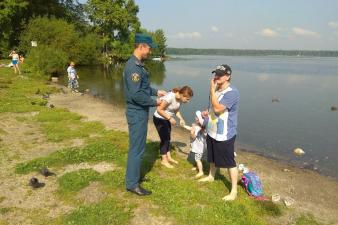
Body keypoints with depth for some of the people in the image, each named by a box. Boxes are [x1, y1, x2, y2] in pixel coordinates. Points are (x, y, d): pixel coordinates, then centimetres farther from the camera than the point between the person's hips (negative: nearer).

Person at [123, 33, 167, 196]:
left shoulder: (138, 64, 10)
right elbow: (136, 94, -27)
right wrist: (154, 102, -15)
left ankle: (134, 175, 35)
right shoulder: (133, 67, -22)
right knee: (136, 149, 0)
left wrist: (156, 92, 12)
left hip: (140, 112, 10)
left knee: (138, 146, 20)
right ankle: (132, 184, 13)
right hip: (137, 113, -10)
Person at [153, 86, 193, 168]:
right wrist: (170, 118, -28)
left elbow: (176, 110, 4)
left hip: (166, 119, 8)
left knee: (168, 138, 16)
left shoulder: (179, 98, -9)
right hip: (159, 119, -8)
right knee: (164, 139, -1)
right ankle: (164, 160, 14)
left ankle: (168, 157, 31)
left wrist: (181, 119, -11)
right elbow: (159, 109, -30)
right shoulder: (170, 97, -33)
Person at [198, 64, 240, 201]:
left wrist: (212, 90, -24)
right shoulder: (216, 90, 6)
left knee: (229, 163, 1)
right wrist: (207, 112, 2)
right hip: (212, 131, 9)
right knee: (212, 157, 26)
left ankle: (234, 191, 14)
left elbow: (218, 108, -30)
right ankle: (211, 176, 49)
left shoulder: (232, 92, -21)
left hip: (225, 135, -9)